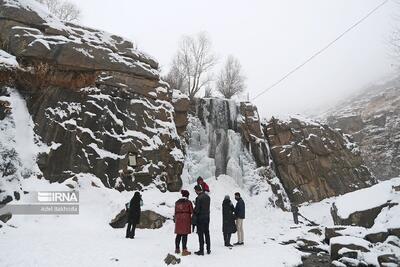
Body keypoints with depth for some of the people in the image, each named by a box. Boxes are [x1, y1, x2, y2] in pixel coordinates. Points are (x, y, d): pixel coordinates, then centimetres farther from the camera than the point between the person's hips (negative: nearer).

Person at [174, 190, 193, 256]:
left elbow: (175, 212, 13)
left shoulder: (177, 202, 9)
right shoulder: (188, 202, -5)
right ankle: (184, 250, -2)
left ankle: (177, 249, 23)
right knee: (184, 235, -3)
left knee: (178, 235, 14)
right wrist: (191, 221, 10)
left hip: (178, 220, 5)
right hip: (186, 220, -5)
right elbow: (191, 212, -3)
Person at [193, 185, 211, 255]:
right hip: (207, 217, 7)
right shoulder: (207, 196, 5)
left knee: (200, 234, 2)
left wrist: (194, 213, 1)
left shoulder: (199, 198, -19)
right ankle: (208, 249, 22)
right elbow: (207, 207, 10)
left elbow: (197, 209, -19)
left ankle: (201, 250, 8)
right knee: (207, 233, 15)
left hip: (200, 218, -7)